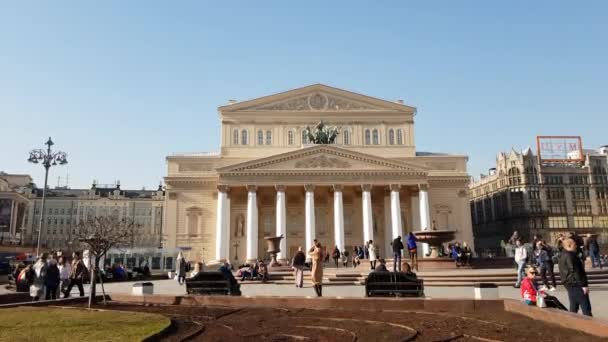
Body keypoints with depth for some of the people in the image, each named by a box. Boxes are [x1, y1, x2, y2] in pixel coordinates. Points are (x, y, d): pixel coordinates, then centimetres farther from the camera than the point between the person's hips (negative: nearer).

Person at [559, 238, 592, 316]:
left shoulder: (563, 256, 15)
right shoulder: (569, 256, -17)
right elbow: (575, 271, -21)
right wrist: (583, 284, -19)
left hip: (569, 284, 10)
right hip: (576, 284, -10)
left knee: (573, 307, 13)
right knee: (586, 308, -5)